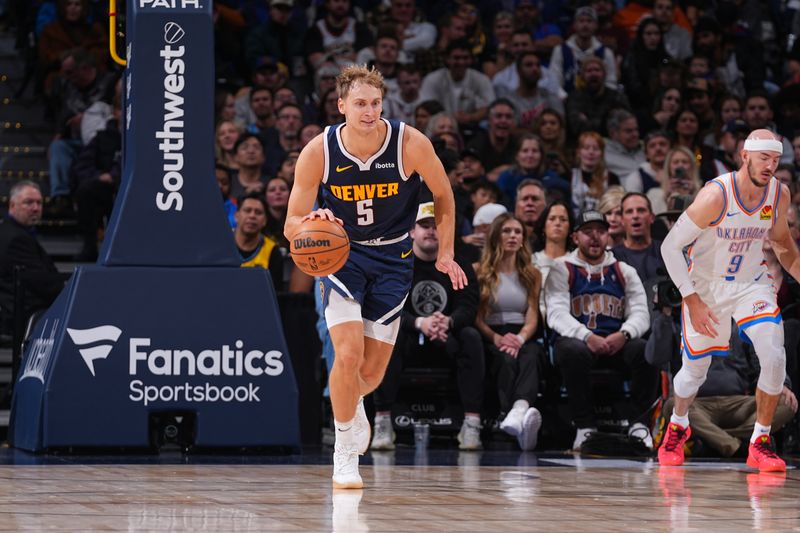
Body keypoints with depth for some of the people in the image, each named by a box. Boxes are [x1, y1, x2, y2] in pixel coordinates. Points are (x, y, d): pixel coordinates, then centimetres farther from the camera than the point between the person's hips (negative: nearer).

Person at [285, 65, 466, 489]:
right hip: (340, 251, -1)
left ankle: (351, 403, 42)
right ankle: (345, 451, 0)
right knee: (348, 353, -20)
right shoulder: (318, 152, -19)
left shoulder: (410, 144, -19)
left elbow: (443, 196, 0)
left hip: (392, 258, 1)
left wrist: (445, 254, 0)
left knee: (374, 369, 3)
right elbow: (291, 225, -11)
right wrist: (311, 222, -34)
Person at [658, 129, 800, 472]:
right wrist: (692, 302, -23)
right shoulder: (716, 195, -27)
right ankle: (678, 425, 41)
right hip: (707, 286, -3)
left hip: (752, 283, 3)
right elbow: (670, 246, -21)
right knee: (695, 369, 8)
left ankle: (760, 441, -4)